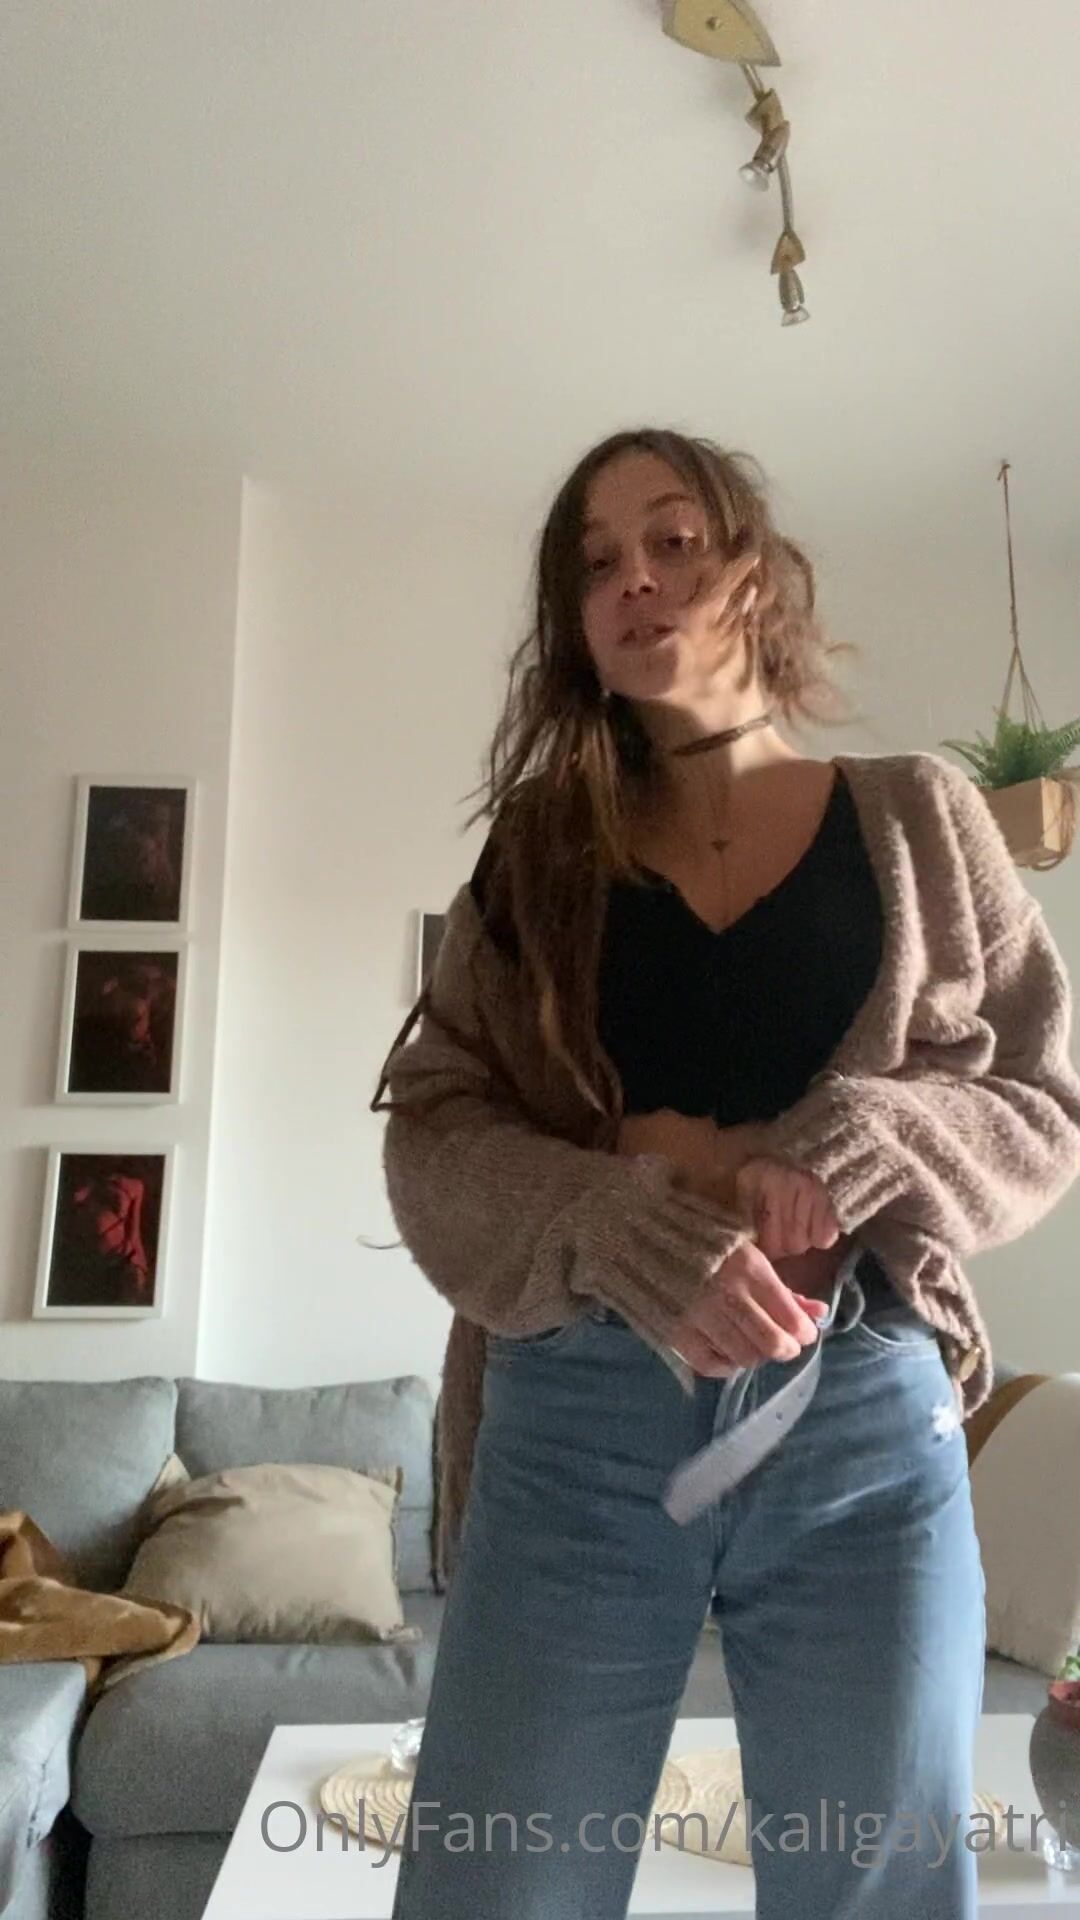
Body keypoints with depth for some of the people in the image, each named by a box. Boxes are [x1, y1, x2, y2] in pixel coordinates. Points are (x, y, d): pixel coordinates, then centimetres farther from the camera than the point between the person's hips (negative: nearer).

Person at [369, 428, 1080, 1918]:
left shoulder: (917, 818, 9)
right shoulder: (538, 848, 10)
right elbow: (431, 1130, 1)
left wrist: (833, 1155, -14)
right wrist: (631, 1227, -18)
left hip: (867, 1421, 0)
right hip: (576, 1427, 1)